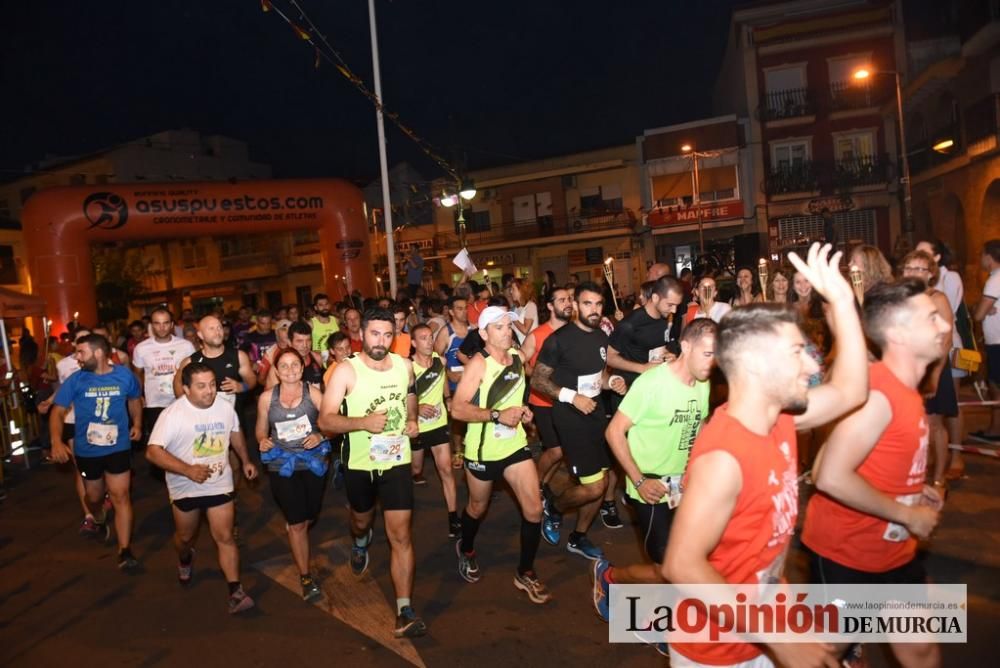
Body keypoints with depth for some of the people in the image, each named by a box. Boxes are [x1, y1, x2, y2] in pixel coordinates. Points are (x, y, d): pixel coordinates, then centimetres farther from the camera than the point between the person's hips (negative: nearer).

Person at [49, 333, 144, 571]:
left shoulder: (124, 375, -7)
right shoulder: (75, 380, -8)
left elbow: (135, 399, 12)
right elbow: (58, 411, -7)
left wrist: (137, 424, 3)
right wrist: (57, 441, -20)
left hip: (118, 447, -1)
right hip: (86, 450, 2)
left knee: (120, 496, -6)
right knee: (94, 497, 19)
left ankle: (124, 550, -3)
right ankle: (99, 521, 53)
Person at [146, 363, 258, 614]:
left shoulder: (225, 406, -6)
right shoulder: (172, 414, -21)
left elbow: (235, 432, 13)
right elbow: (153, 452, -24)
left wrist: (246, 461, 18)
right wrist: (188, 470, -32)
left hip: (220, 484, 1)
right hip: (185, 487, -1)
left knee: (225, 537, -4)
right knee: (186, 536, 21)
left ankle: (236, 592, 0)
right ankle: (185, 561, 55)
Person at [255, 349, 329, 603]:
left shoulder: (313, 392, -7)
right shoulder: (266, 397, -3)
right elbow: (261, 430, 7)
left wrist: (320, 435, -27)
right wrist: (263, 441, -14)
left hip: (314, 462, 1)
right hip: (282, 465, -1)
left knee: (310, 517, 18)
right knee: (297, 524, -3)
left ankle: (290, 527, 56)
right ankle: (305, 577, 13)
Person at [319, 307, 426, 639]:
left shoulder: (404, 365, -4)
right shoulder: (346, 371, -17)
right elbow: (325, 420, -21)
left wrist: (412, 420, 0)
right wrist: (364, 422, -36)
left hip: (396, 461, 1)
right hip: (359, 463, 0)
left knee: (400, 535, -6)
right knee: (361, 520, 26)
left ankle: (404, 612, 1)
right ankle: (361, 544, 63)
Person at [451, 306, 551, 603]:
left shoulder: (518, 357, 1)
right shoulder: (478, 364, -18)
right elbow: (458, 409, -25)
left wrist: (523, 410, 0)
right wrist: (498, 415, -31)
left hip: (515, 445, 5)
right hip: (483, 450, -4)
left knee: (534, 510, -2)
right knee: (478, 508, 17)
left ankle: (525, 572, 19)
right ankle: (466, 549, 49)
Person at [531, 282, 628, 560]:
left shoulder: (601, 337, 6)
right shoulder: (559, 339, -16)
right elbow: (537, 380, -13)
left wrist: (612, 381, -1)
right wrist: (572, 396, -23)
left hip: (596, 412, 7)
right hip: (570, 416, -7)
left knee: (601, 483, 12)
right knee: (594, 487, -9)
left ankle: (578, 538, 31)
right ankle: (552, 506, 20)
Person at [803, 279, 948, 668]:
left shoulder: (904, 387, 5)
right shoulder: (877, 393, -26)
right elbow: (831, 477, -34)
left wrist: (915, 490, 3)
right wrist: (907, 514, -22)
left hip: (892, 550, 9)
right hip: (844, 552, -9)